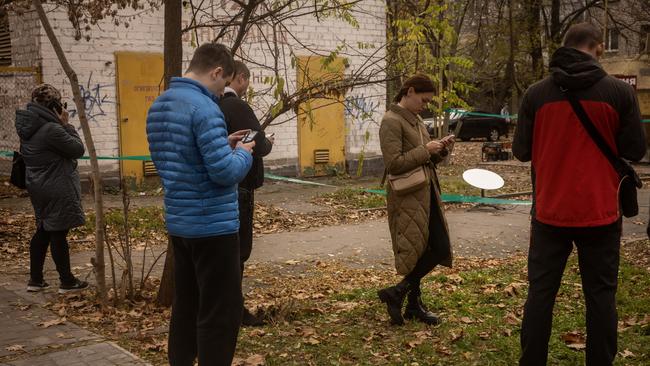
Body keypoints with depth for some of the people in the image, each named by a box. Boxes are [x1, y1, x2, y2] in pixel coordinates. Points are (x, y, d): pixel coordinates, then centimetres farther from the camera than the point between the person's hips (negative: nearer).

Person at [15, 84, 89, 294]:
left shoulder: (28, 127, 5)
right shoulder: (51, 129, -23)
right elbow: (78, 149, -15)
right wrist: (66, 125, -9)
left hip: (37, 187, 9)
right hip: (57, 191, -9)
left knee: (43, 231, 17)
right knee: (58, 234, 1)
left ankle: (35, 279, 23)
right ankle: (67, 282, 13)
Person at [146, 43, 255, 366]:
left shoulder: (158, 107, 9)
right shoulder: (204, 107, -19)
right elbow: (225, 172, -23)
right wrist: (242, 152, -3)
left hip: (179, 222, 9)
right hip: (212, 226, -9)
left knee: (186, 304, 18)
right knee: (221, 314, 0)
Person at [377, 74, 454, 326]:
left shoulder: (415, 120, 16)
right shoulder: (391, 121, -13)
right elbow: (394, 164, -21)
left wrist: (440, 149, 2)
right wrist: (425, 150, -17)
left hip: (427, 194, 9)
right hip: (408, 198, -9)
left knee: (440, 249, 10)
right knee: (431, 251, -5)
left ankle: (413, 304, 21)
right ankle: (414, 304, 11)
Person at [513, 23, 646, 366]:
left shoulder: (536, 94, -4)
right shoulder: (620, 92, -7)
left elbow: (521, 151, 1)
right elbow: (636, 150, -1)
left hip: (550, 211, 1)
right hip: (600, 212, -1)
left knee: (540, 293, 10)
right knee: (600, 295, 10)